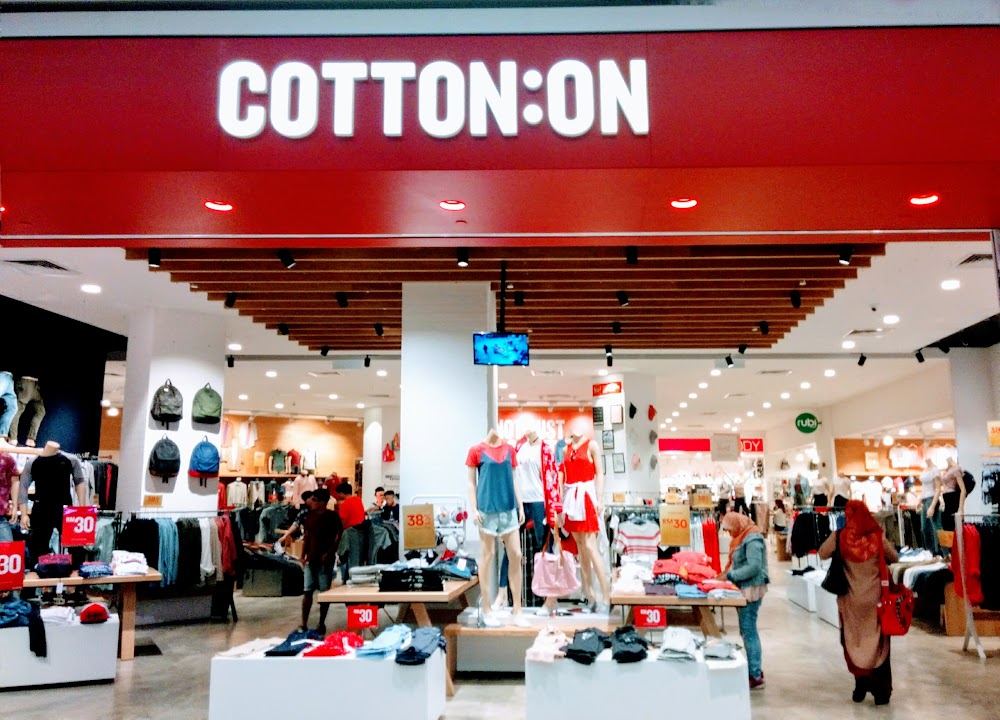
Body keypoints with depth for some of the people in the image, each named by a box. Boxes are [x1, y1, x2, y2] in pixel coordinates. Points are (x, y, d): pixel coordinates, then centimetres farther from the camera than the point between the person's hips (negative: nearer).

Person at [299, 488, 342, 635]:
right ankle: (304, 624, 7)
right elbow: (307, 537, 13)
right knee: (307, 591, 2)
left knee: (325, 592, 3)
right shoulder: (309, 516, 8)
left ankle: (322, 623, 13)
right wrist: (303, 555, 5)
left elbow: (338, 538, -5)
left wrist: (329, 553, -15)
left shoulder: (332, 516, -6)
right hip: (311, 559, 4)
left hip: (326, 560, -4)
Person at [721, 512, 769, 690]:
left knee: (748, 631, -7)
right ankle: (755, 669, 23)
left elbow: (754, 567, -22)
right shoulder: (742, 538, 15)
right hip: (744, 589, 10)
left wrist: (730, 575, -18)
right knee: (747, 630, 13)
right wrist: (726, 573, 2)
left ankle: (756, 676, -1)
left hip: (751, 589, -10)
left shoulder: (752, 539, -15)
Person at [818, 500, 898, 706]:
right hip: (875, 598, 0)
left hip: (851, 600, 0)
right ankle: (881, 690, 15)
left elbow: (822, 554, 2)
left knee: (854, 641, 15)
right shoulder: (877, 537, -13)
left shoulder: (839, 537, -14)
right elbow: (894, 558, 3)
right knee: (877, 642, 10)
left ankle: (861, 684, 21)